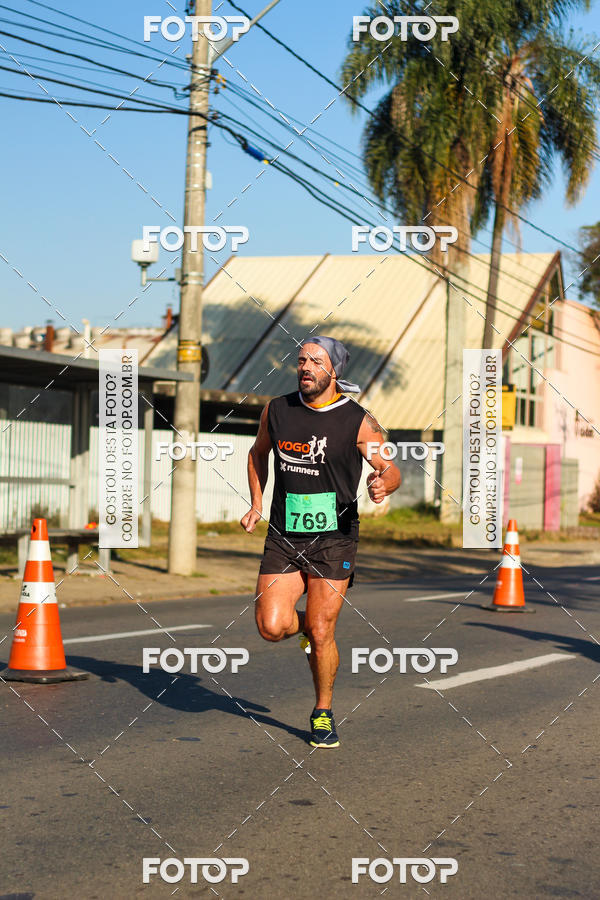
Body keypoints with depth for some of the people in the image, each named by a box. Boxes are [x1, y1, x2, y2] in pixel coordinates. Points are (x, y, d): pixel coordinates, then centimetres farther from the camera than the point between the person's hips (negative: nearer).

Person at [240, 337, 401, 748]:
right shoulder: (277, 410, 3)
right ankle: (306, 625, 27)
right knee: (271, 627, -10)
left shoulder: (358, 421, -7)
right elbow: (259, 452, 22)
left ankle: (324, 713, 21)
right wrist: (257, 503, 13)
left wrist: (383, 484, -27)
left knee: (321, 634, -3)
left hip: (334, 539, -3)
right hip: (283, 538, 3)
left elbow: (391, 470, -3)